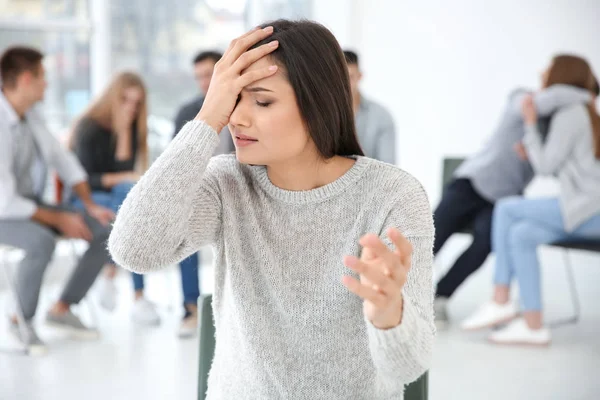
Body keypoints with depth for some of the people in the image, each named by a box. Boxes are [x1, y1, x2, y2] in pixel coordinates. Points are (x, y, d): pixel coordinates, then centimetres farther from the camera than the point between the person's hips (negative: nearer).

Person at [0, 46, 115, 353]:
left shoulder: (29, 114, 0)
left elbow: (61, 159, 8)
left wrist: (91, 206, 0)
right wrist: (58, 219, -20)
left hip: (30, 205, 8)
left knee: (107, 232, -3)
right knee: (42, 242, -39)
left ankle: (62, 309, 6)